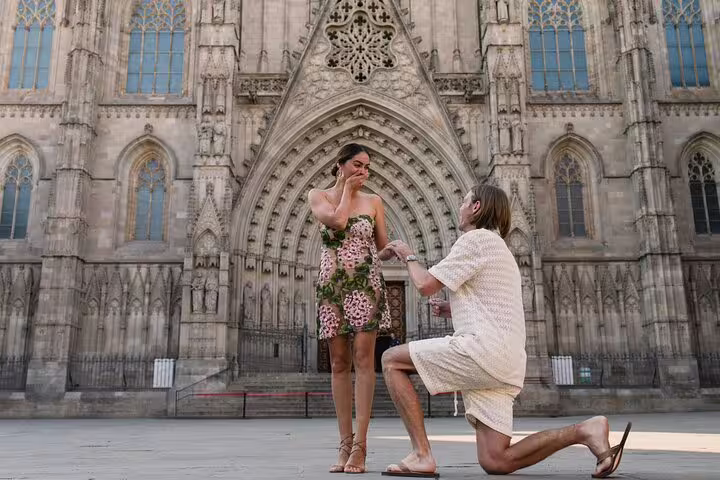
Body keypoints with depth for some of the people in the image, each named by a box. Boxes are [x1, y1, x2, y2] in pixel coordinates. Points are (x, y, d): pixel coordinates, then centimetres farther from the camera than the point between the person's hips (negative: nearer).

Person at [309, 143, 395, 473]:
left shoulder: (373, 201, 9)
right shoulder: (318, 196, 7)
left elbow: (382, 250, 11)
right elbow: (336, 220, -13)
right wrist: (346, 188, 0)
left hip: (366, 283, 0)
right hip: (332, 286, 1)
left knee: (363, 358, -10)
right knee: (339, 363, 1)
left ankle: (359, 444, -10)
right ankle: (345, 442, 5)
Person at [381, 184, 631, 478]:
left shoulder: (476, 239, -1)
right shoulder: (500, 250, 30)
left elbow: (425, 285, -6)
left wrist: (408, 257, 13)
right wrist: (452, 311, 22)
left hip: (483, 348, -9)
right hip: (505, 366, 9)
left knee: (391, 360, 0)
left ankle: (421, 454, -9)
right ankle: (584, 431, -3)